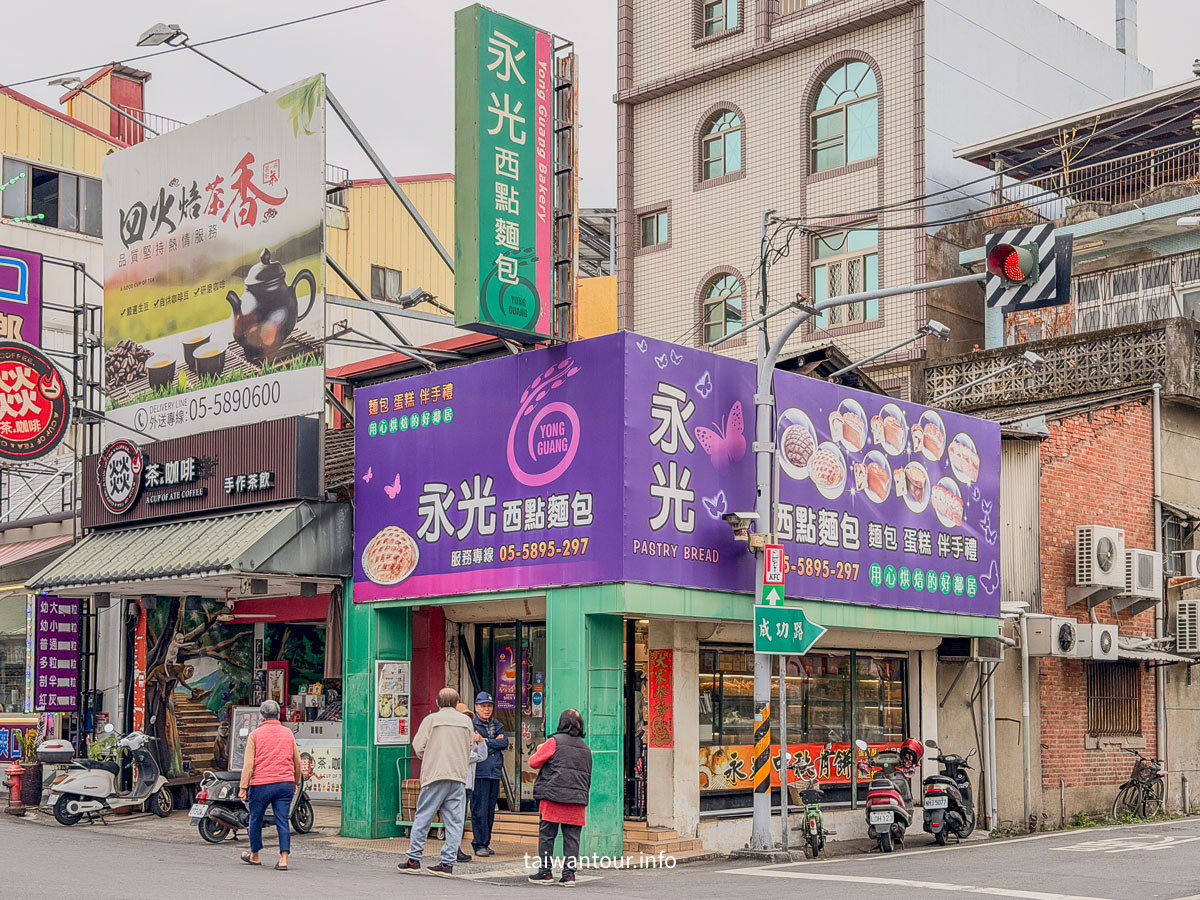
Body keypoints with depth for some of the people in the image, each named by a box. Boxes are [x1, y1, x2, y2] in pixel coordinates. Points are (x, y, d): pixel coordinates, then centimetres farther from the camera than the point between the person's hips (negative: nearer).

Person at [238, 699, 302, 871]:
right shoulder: (288, 733, 9)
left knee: (256, 820, 15)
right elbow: (297, 761, 14)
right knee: (282, 821, 1)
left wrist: (243, 787, -4)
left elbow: (248, 763, -6)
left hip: (261, 785, -2)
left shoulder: (255, 734, -1)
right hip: (285, 784, 2)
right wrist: (296, 782, 27)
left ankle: (254, 856, 28)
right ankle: (284, 860, -9)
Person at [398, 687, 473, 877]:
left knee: (423, 818, 6)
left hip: (435, 775, -2)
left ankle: (414, 860, 9)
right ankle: (448, 863, 1)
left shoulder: (431, 719, 0)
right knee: (454, 821, 4)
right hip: (459, 776, 2)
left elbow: (418, 748, -2)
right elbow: (468, 750, 14)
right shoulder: (466, 721, 8)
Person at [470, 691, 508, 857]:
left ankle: (485, 843, 16)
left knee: (490, 810, 9)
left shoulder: (497, 725, 17)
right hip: (479, 773, -6)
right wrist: (495, 742, -6)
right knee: (479, 810, -7)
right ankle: (479, 845, -2)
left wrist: (485, 741, -7)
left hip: (495, 773, 6)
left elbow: (504, 743, 2)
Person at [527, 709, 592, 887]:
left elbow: (533, 762, 2)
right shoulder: (585, 748, 14)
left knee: (546, 836, 5)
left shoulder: (555, 742, -4)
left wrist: (539, 751, 21)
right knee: (572, 838, 5)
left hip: (553, 798, -5)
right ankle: (569, 874, 2)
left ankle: (545, 872, 8)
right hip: (577, 799, 5)